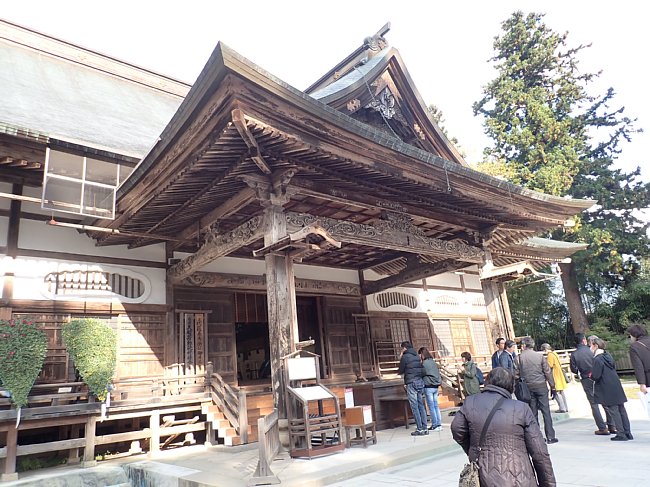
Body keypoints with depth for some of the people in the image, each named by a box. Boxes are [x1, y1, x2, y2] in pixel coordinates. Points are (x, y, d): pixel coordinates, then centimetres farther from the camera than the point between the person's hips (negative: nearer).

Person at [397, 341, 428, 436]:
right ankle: (424, 428, 10)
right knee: (421, 405, 9)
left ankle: (420, 429, -3)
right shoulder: (417, 356, 13)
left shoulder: (405, 357, -7)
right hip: (420, 381, 7)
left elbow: (400, 371, -2)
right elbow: (422, 370, 16)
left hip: (411, 383, -7)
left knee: (414, 407, -3)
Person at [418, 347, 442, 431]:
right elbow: (438, 374, 15)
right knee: (436, 406, 11)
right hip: (436, 386, 7)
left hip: (428, 387, -7)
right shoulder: (433, 362, 10)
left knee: (431, 407, 0)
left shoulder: (424, 363, -12)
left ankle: (435, 425, 3)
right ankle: (439, 424, 13)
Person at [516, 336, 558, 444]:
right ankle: (550, 437, 7)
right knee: (546, 411, 4)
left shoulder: (519, 357, -5)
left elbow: (516, 374, -3)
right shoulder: (540, 355, -4)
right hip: (541, 386, -1)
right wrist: (552, 386, 5)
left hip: (528, 387, 1)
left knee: (533, 413, 9)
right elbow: (547, 372, -3)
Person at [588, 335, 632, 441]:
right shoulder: (608, 356, 8)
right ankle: (627, 433, 19)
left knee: (613, 411, 0)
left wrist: (591, 375, 2)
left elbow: (596, 376, -21)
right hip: (617, 387, 8)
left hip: (607, 390, -8)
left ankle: (621, 434, 4)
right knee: (621, 410, 12)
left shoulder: (597, 359, -18)